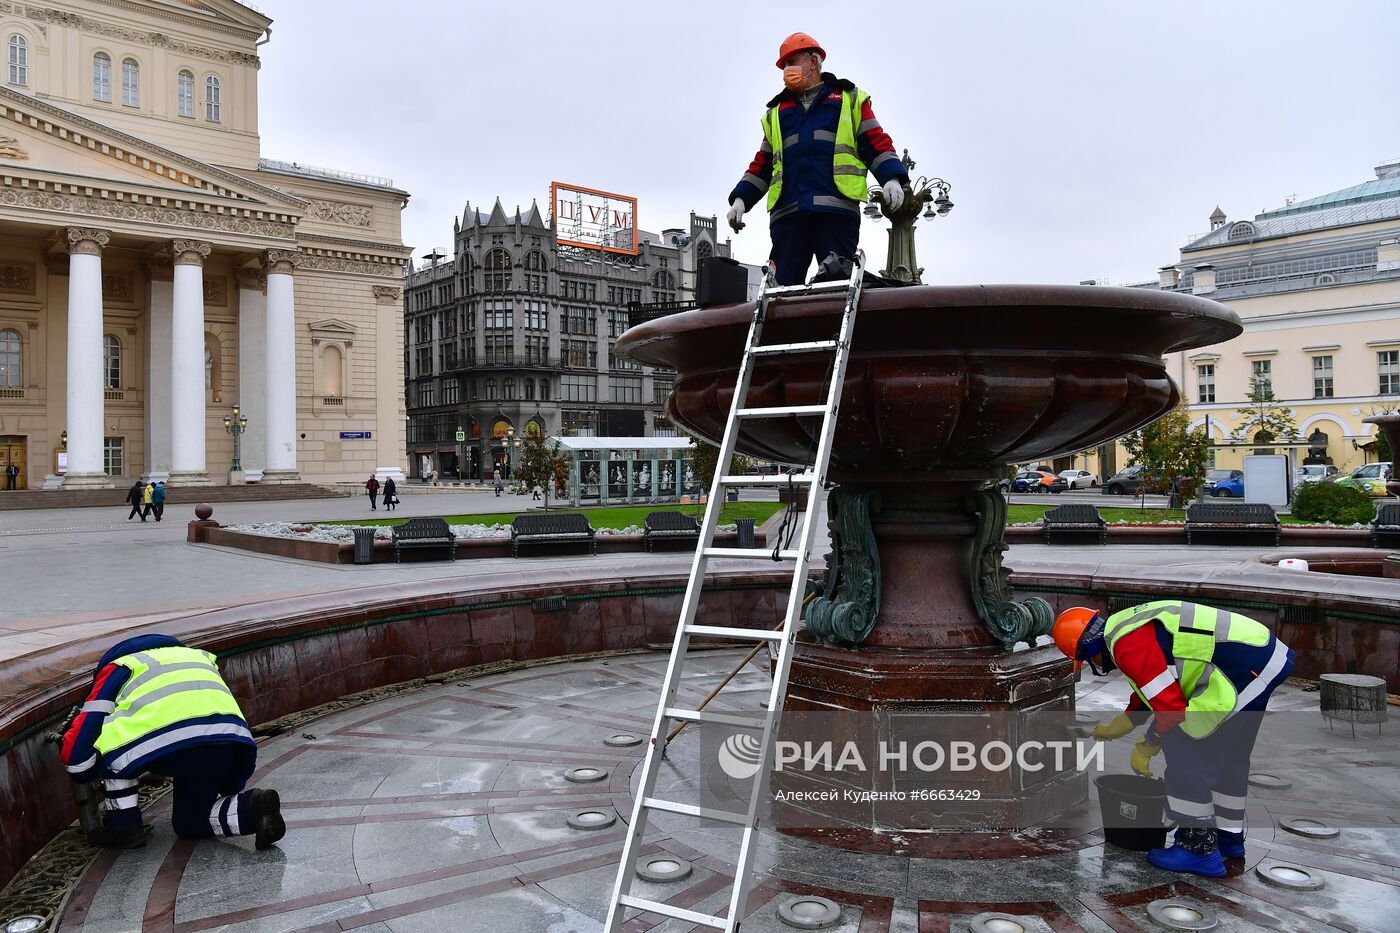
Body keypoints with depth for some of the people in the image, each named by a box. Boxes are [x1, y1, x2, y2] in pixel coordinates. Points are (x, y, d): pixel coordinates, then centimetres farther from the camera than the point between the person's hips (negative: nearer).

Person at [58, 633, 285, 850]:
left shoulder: (117, 667, 26)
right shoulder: (199, 656, 40)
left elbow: (77, 742, 19)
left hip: (176, 740, -6)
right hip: (234, 739, 6)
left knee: (109, 742, 23)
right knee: (191, 822, 26)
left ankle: (123, 826, 20)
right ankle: (253, 807, 1)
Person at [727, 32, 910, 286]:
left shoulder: (849, 99, 21)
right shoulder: (777, 112, 30)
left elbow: (876, 142, 12)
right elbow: (763, 163, 27)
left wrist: (891, 178, -6)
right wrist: (741, 198, 13)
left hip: (837, 209, -3)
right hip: (788, 211, 3)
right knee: (784, 284, -8)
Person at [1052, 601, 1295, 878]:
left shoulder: (1127, 645, -14)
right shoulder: (1129, 625, 19)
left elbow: (1171, 706, -16)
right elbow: (1150, 692, 34)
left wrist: (1145, 749, 0)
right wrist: (1111, 729, 45)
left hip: (1244, 668, -11)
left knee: (1186, 750, -1)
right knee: (1229, 753, 24)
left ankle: (1199, 848, 7)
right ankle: (1229, 836, 38)